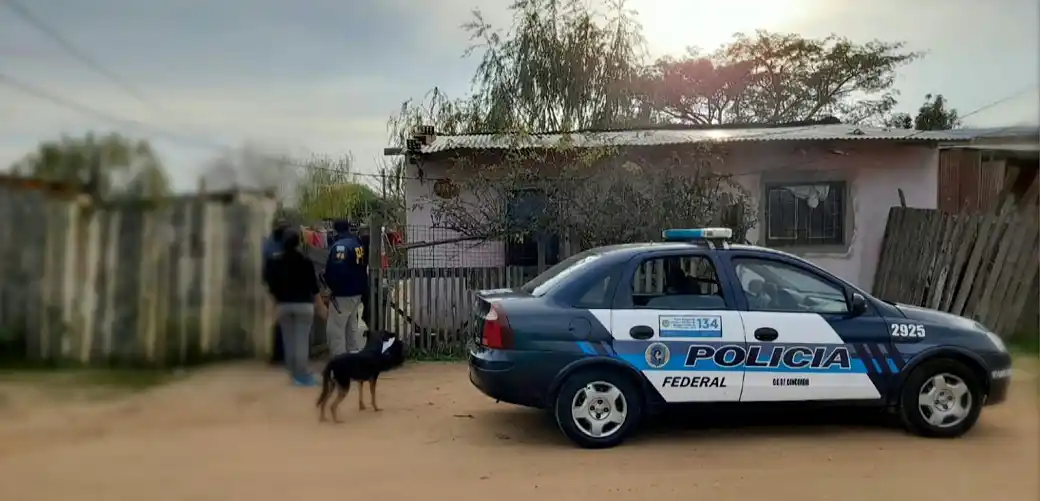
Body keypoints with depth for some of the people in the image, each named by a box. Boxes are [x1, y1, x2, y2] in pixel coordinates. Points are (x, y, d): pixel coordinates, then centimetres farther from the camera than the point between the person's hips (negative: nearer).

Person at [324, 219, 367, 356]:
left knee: (335, 329, 0)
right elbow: (363, 265, 16)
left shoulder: (339, 245, -19)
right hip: (357, 291, 9)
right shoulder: (359, 243, 7)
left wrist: (332, 286, -11)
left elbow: (335, 269, -26)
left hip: (343, 293, -9)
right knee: (352, 326, 20)